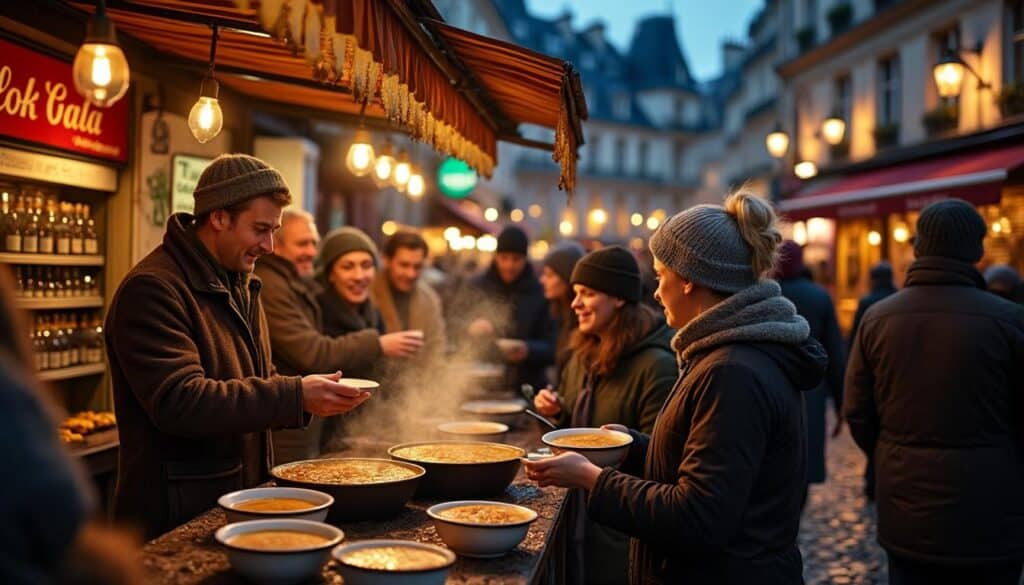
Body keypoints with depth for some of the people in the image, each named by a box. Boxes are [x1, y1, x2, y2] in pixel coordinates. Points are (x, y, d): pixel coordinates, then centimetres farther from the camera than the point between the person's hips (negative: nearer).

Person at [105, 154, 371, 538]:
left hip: (238, 502, 9)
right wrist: (294, 395, -26)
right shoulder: (151, 289, -18)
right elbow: (179, 401, -28)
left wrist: (312, 397, -1)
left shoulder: (239, 285, 13)